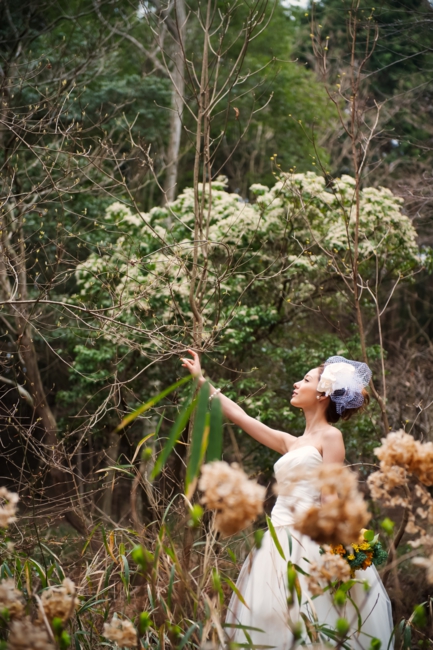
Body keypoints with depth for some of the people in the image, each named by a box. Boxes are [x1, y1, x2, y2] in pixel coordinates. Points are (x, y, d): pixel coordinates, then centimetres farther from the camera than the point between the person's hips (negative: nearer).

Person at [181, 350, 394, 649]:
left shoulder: (330, 436, -1)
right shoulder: (292, 443, 20)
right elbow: (240, 416, 25)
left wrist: (326, 554, -17)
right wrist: (202, 381, 29)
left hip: (310, 543, -7)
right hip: (281, 542, 7)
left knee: (311, 624, -14)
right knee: (273, 623, 1)